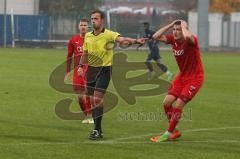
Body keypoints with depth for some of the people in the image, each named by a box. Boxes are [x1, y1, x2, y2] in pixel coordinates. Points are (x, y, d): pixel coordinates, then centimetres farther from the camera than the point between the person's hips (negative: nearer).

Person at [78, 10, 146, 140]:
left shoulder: (108, 34, -10)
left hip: (104, 69, -6)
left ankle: (97, 130, -7)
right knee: (92, 100, 7)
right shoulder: (88, 36, 8)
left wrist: (136, 41, -45)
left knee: (97, 99, -14)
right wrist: (81, 66, 7)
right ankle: (98, 129, 17)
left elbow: (122, 40, -28)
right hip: (91, 70, 6)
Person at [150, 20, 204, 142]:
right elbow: (156, 37, -7)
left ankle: (169, 133, 4)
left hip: (195, 78, -7)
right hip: (182, 76, 7)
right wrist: (170, 25, -10)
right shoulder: (173, 40, -3)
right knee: (167, 102, -1)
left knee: (178, 105, -13)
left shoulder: (191, 41, -23)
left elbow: (187, 36, -48)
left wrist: (184, 26, -27)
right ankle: (174, 131, 17)